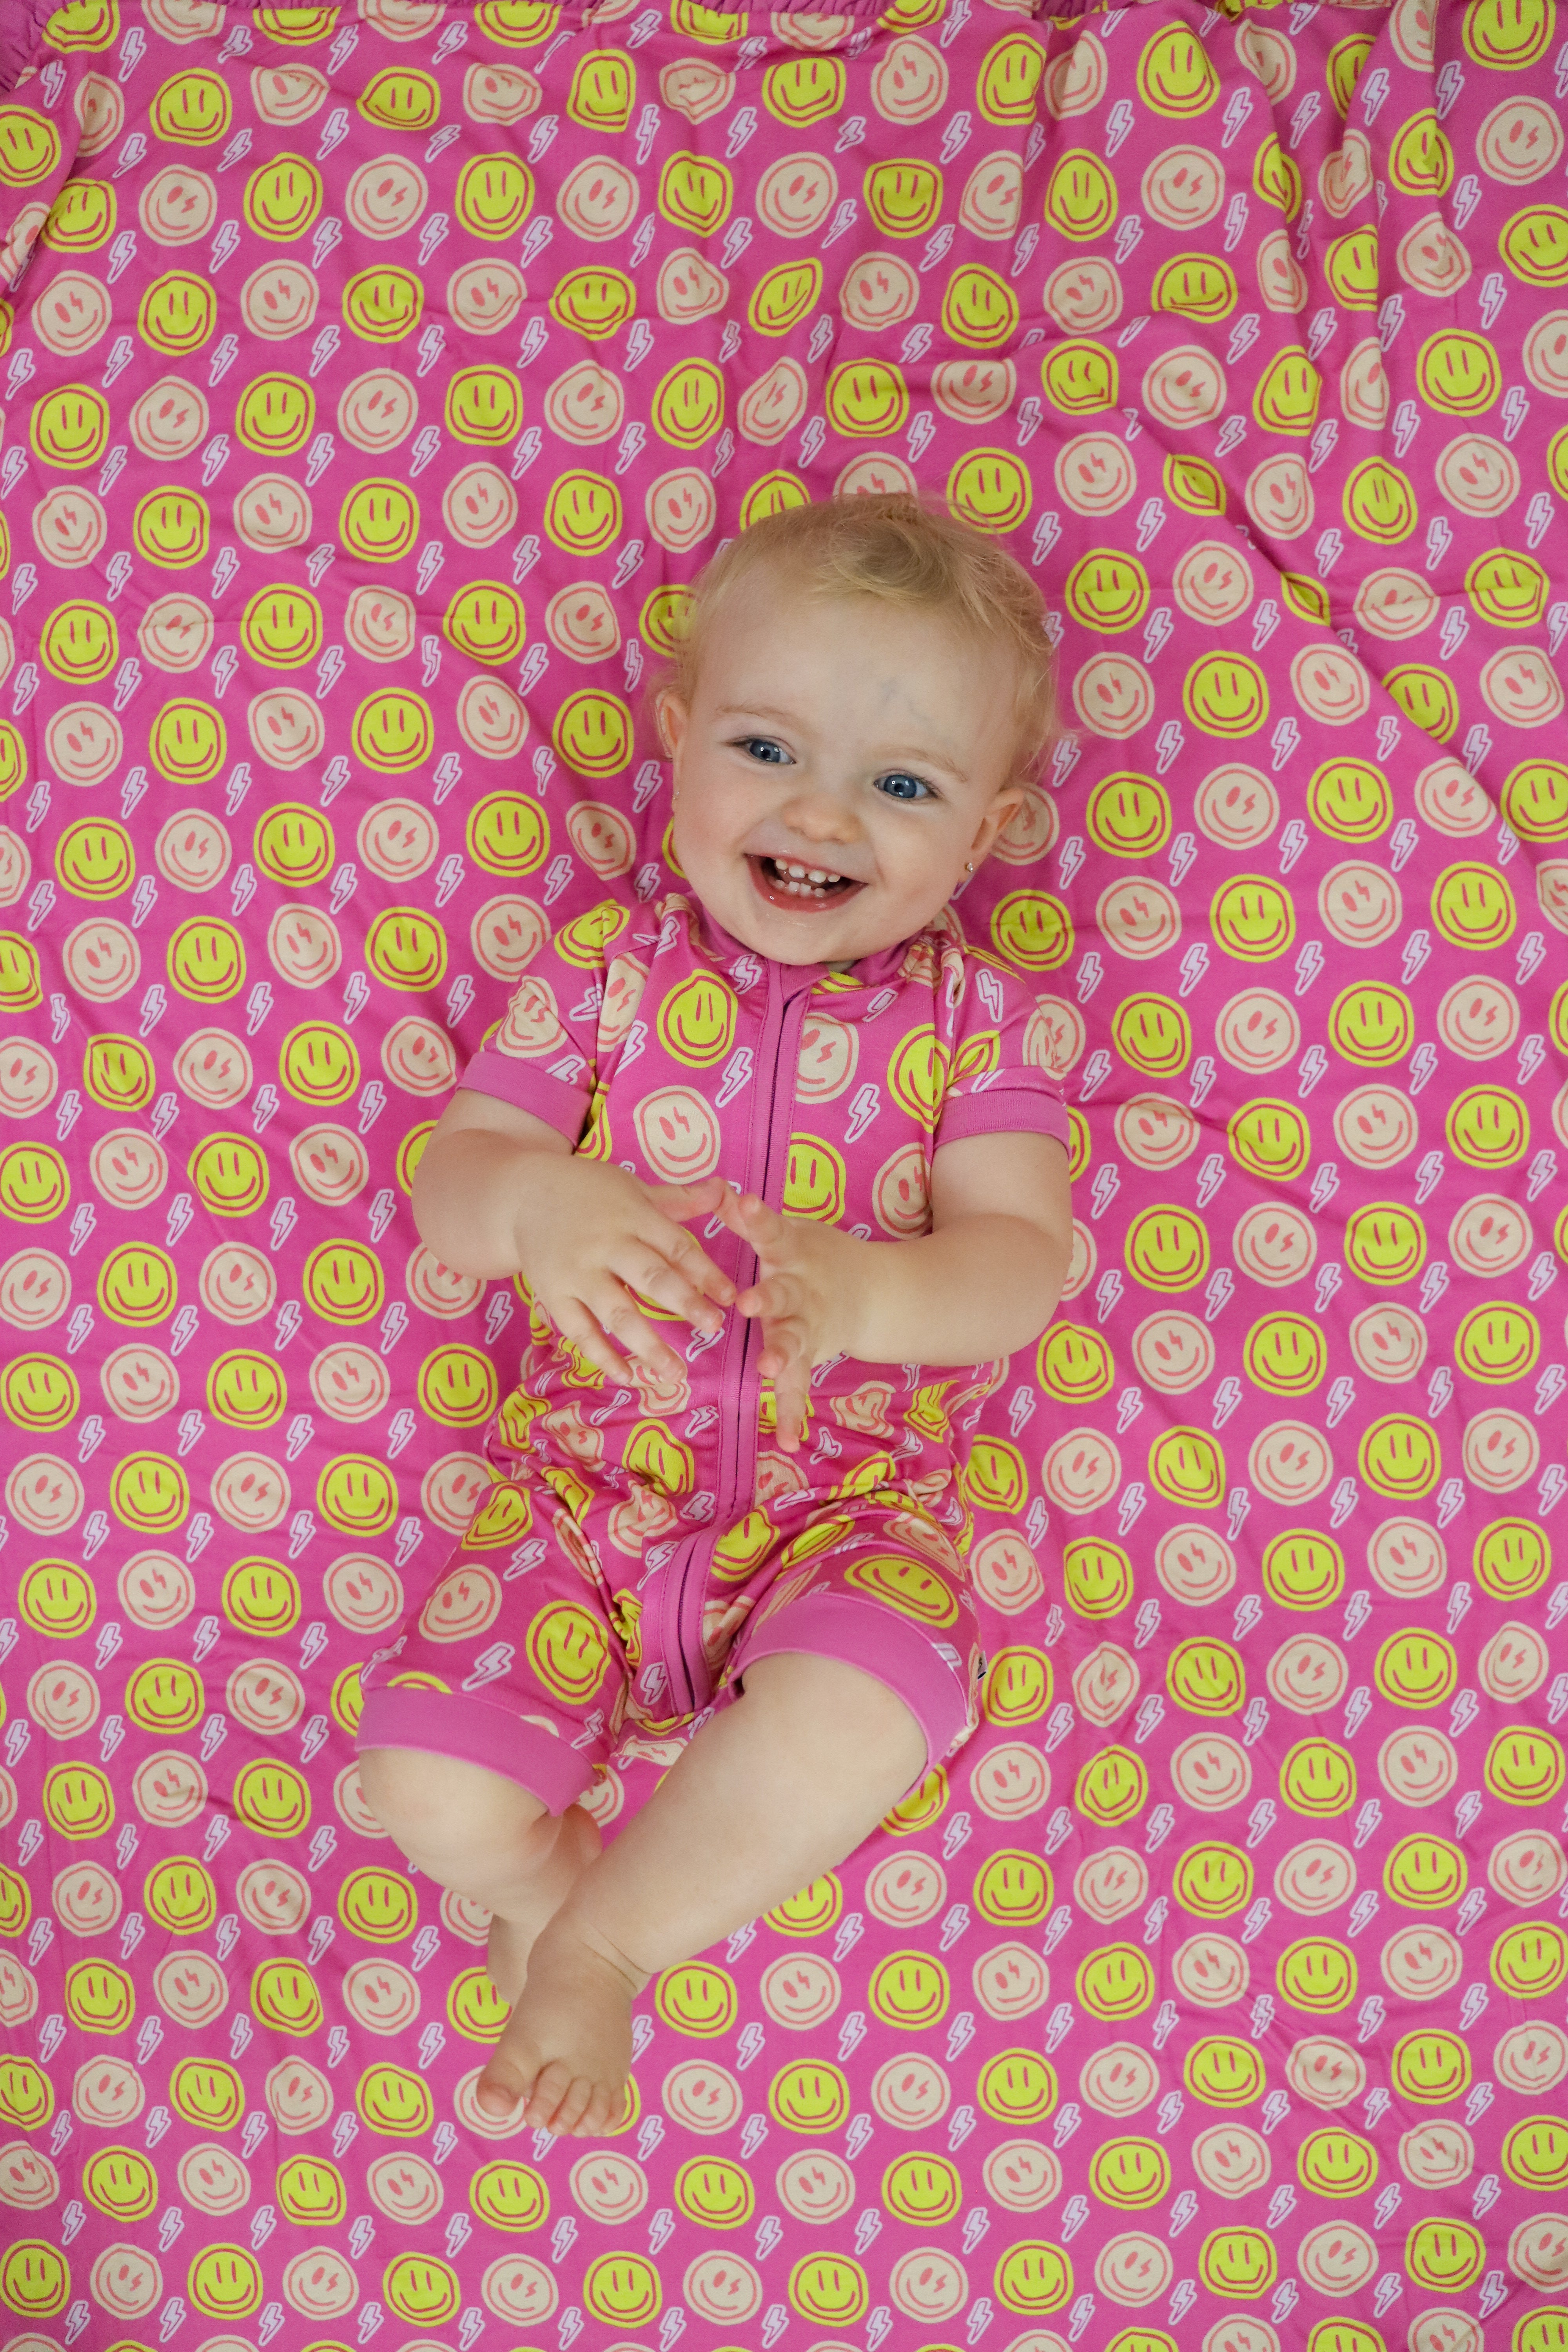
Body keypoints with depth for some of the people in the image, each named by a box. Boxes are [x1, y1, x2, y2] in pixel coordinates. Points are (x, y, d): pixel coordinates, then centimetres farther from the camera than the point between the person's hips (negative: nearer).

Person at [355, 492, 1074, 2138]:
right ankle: (561, 1887, 22)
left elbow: (1022, 1262, -9)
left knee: (864, 1721, -31)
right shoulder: (603, 970, 1)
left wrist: (862, 1289, -31)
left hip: (851, 1499, 0)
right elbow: (449, 1177, -1)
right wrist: (531, 1209, -26)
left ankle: (598, 1936, -2)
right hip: (587, 1477, 1)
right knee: (428, 1790, -16)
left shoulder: (973, 1017, 0)